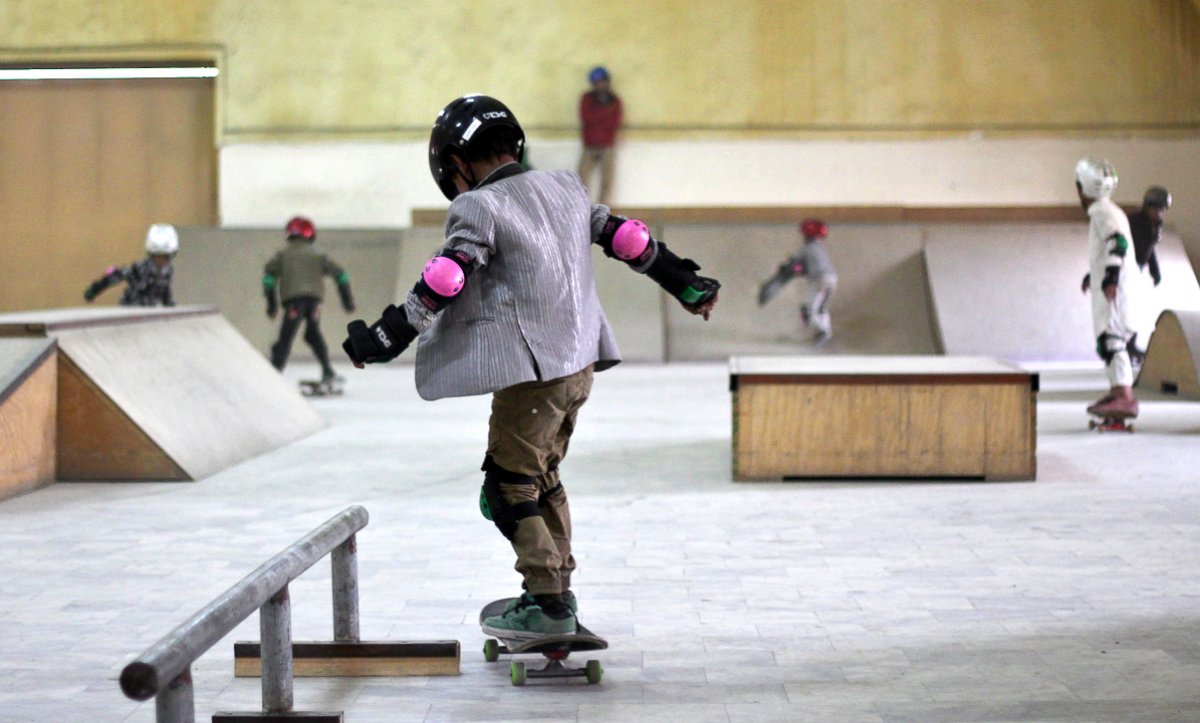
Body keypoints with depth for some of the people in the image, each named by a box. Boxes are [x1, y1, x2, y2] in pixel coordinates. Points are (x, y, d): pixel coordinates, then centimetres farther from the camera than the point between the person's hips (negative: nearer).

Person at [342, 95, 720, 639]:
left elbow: (445, 281, -20)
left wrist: (390, 335, -17)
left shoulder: (479, 208, -10)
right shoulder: (565, 188, 12)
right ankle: (557, 587, 25)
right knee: (541, 477, 20)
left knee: (510, 487, 0)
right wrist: (685, 283, 27)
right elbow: (625, 237, 17)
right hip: (579, 364, 8)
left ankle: (548, 606, -1)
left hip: (532, 373, -8)